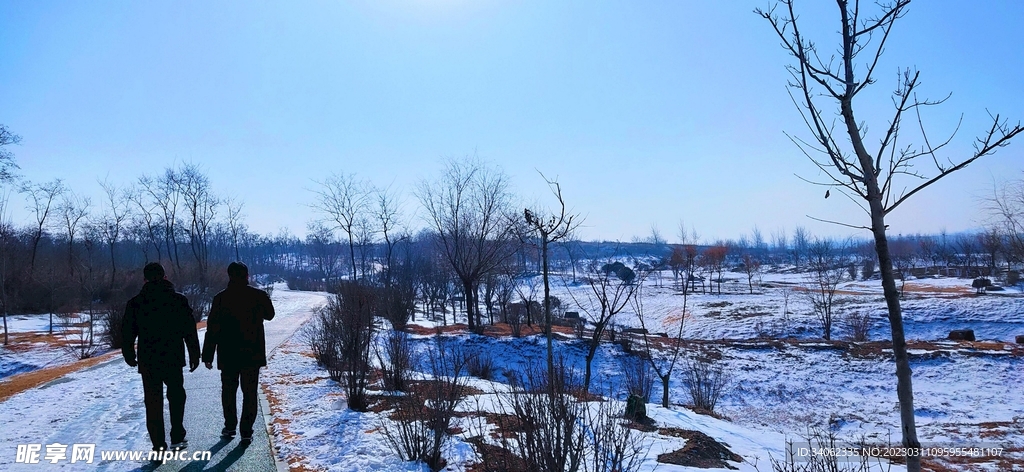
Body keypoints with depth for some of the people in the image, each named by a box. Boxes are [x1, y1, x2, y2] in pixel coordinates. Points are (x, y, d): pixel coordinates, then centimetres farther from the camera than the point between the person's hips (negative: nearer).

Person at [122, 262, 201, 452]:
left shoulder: (135, 303, -1)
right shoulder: (179, 300, -3)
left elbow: (127, 333, 5)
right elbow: (190, 331, -3)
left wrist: (129, 355, 19)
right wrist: (194, 355, 5)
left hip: (148, 361, 0)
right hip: (173, 359, 0)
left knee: (153, 402, 5)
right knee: (176, 397, 17)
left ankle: (159, 445, 5)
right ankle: (177, 438, 13)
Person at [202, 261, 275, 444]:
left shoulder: (221, 298, -7)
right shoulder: (259, 296, -5)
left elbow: (212, 329, -6)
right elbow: (269, 315, 14)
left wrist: (207, 355, 0)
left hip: (228, 355, 0)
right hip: (252, 354, 0)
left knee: (228, 391, 17)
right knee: (250, 392, 5)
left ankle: (230, 427, 24)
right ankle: (246, 431, 2)